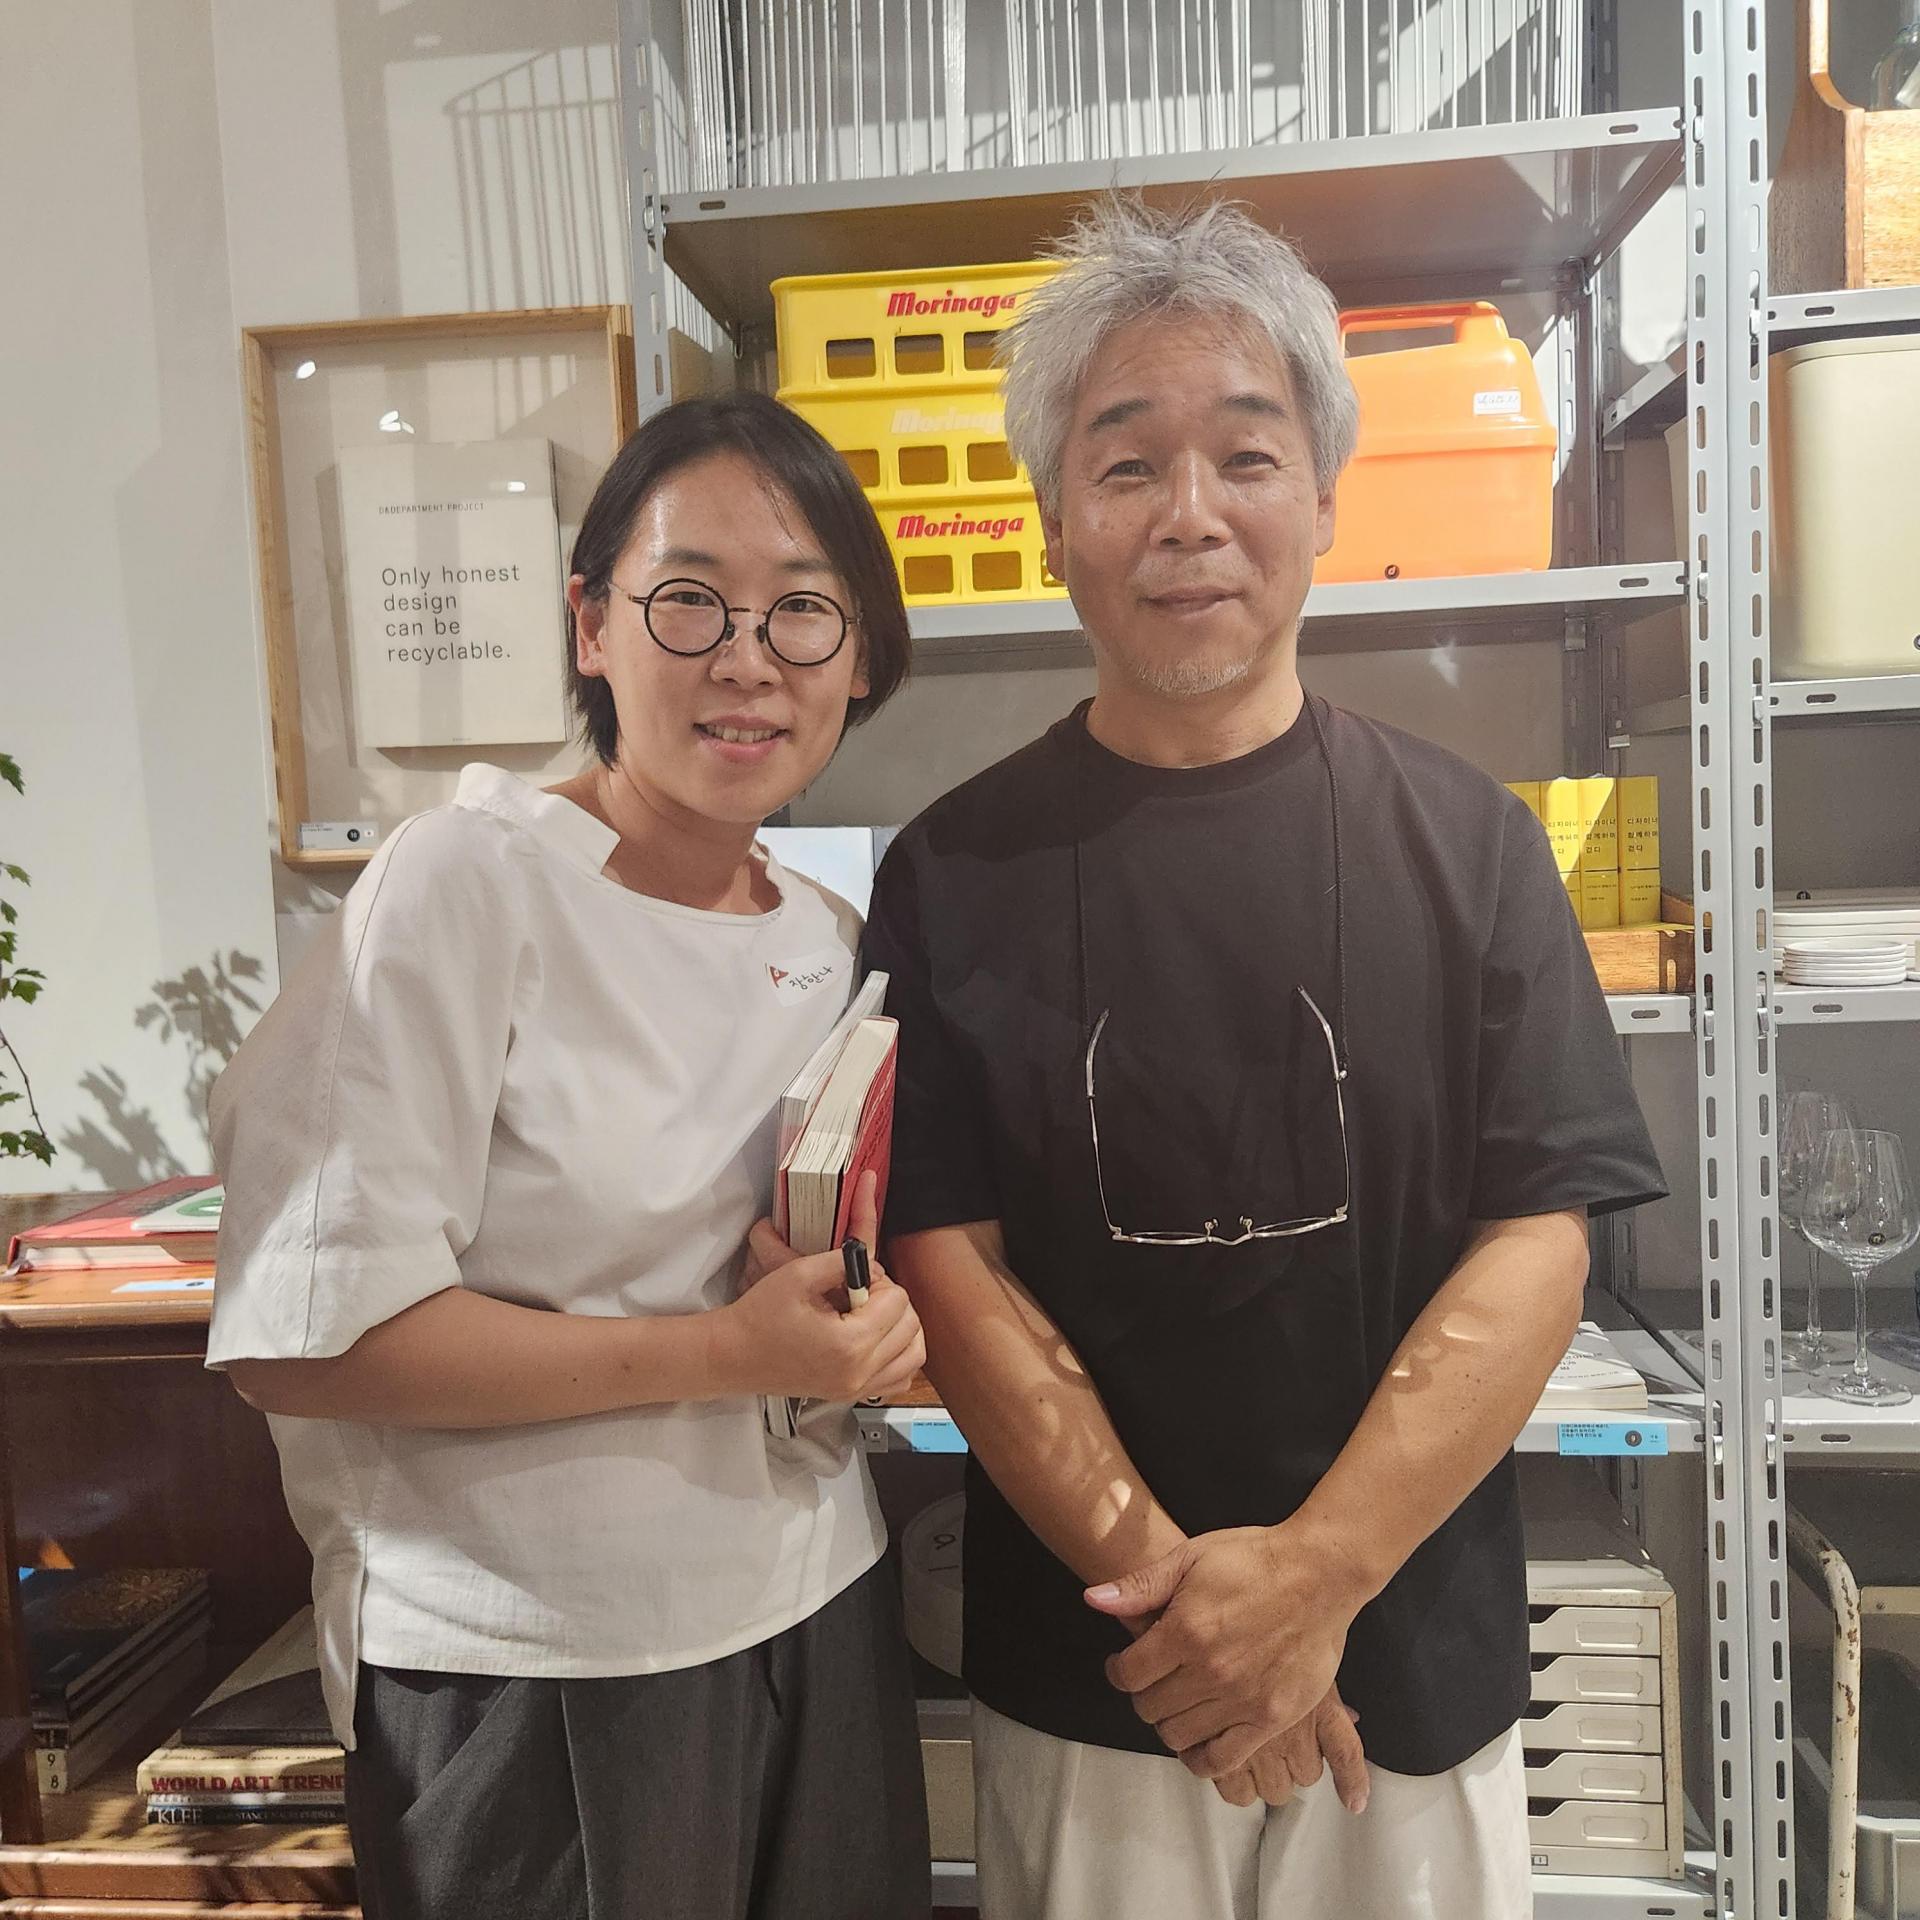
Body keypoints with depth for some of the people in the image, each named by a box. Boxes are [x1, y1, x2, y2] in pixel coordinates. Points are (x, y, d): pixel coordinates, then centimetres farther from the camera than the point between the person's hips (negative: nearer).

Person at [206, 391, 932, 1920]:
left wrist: (866, 1321, -7)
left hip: (819, 1615, 6)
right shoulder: (469, 884, -16)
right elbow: (304, 1341, -20)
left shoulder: (833, 940, 4)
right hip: (531, 1671, -6)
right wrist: (727, 1352, -23)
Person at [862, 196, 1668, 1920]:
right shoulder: (954, 874, -5)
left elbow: (1536, 1248, -8)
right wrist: (1158, 1576, -15)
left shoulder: (1466, 843, -5)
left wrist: (1315, 1577, -16)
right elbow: (946, 1257, -8)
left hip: (1414, 1657, 1)